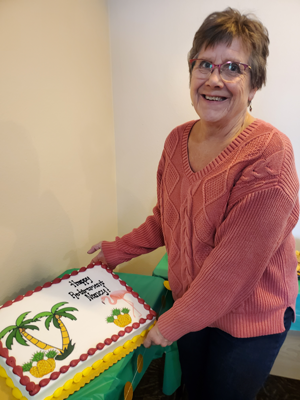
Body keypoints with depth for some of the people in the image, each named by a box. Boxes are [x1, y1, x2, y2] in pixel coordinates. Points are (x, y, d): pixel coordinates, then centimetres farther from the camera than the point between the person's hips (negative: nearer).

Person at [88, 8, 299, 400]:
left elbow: (235, 264, -26)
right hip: (188, 304, 5)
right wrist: (119, 250, 8)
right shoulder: (177, 140, -6)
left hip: (249, 317, -5)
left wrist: (173, 323, -17)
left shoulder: (268, 154, -26)